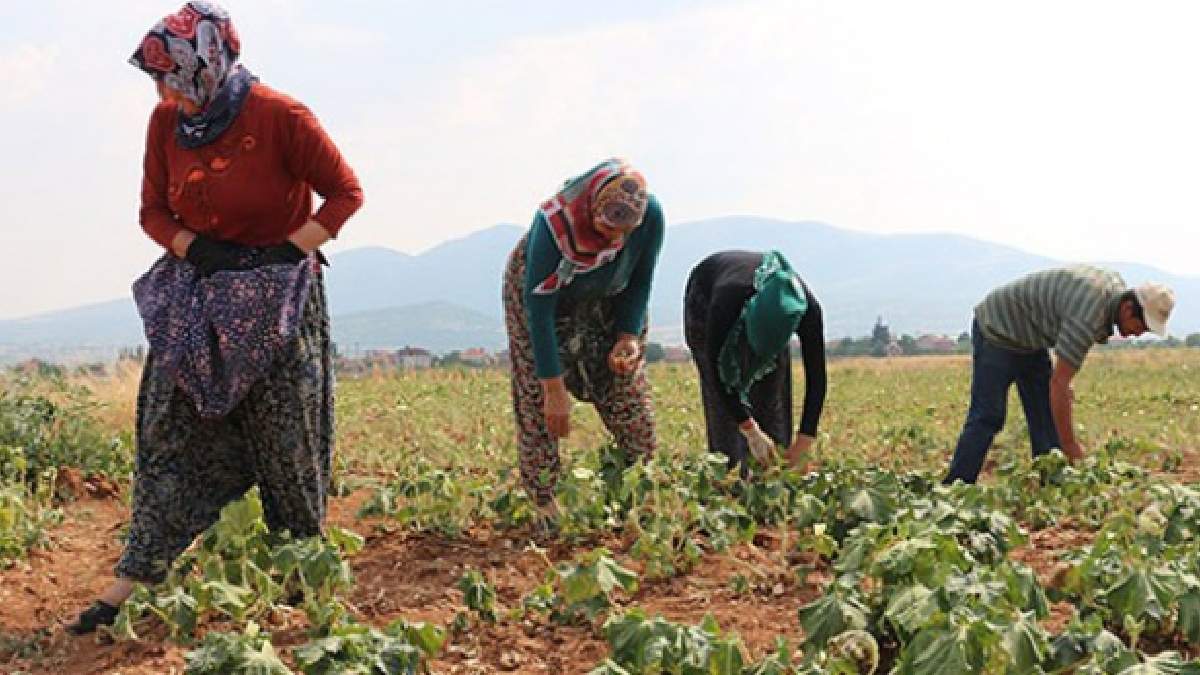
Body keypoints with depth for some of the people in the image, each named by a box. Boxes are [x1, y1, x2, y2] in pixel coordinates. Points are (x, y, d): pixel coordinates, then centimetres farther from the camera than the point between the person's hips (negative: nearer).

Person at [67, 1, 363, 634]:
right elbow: (154, 210, 8)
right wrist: (195, 249, -11)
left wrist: (287, 251, -16)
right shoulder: (166, 122, -1)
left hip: (275, 301, -4)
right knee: (168, 434, 0)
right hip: (194, 300, 4)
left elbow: (346, 192, -8)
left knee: (285, 437, 3)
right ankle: (132, 580, 2)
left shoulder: (278, 117, -15)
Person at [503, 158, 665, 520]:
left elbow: (640, 282, -9)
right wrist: (555, 387, -32)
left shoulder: (651, 216, -30)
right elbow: (540, 306, -33)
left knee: (629, 386, -1)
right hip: (538, 291, -3)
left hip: (607, 302, 3)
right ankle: (543, 502, -5)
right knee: (538, 400, -11)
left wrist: (629, 336, -21)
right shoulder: (555, 220, -40)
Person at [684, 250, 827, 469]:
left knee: (771, 395, -6)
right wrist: (751, 431, -35)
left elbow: (816, 376, -31)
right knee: (721, 396, -14)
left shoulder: (807, 307, -38)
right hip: (706, 298, -2)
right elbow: (716, 370, -34)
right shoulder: (729, 296, -44)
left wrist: (803, 443, -35)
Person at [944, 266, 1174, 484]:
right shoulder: (1089, 315, -34)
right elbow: (1058, 384, -32)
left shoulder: (1117, 288, -5)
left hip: (1031, 339, 10)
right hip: (997, 331, -10)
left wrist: (1063, 381, 11)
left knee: (1046, 413, 3)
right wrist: (1071, 447, -26)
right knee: (988, 418, -15)